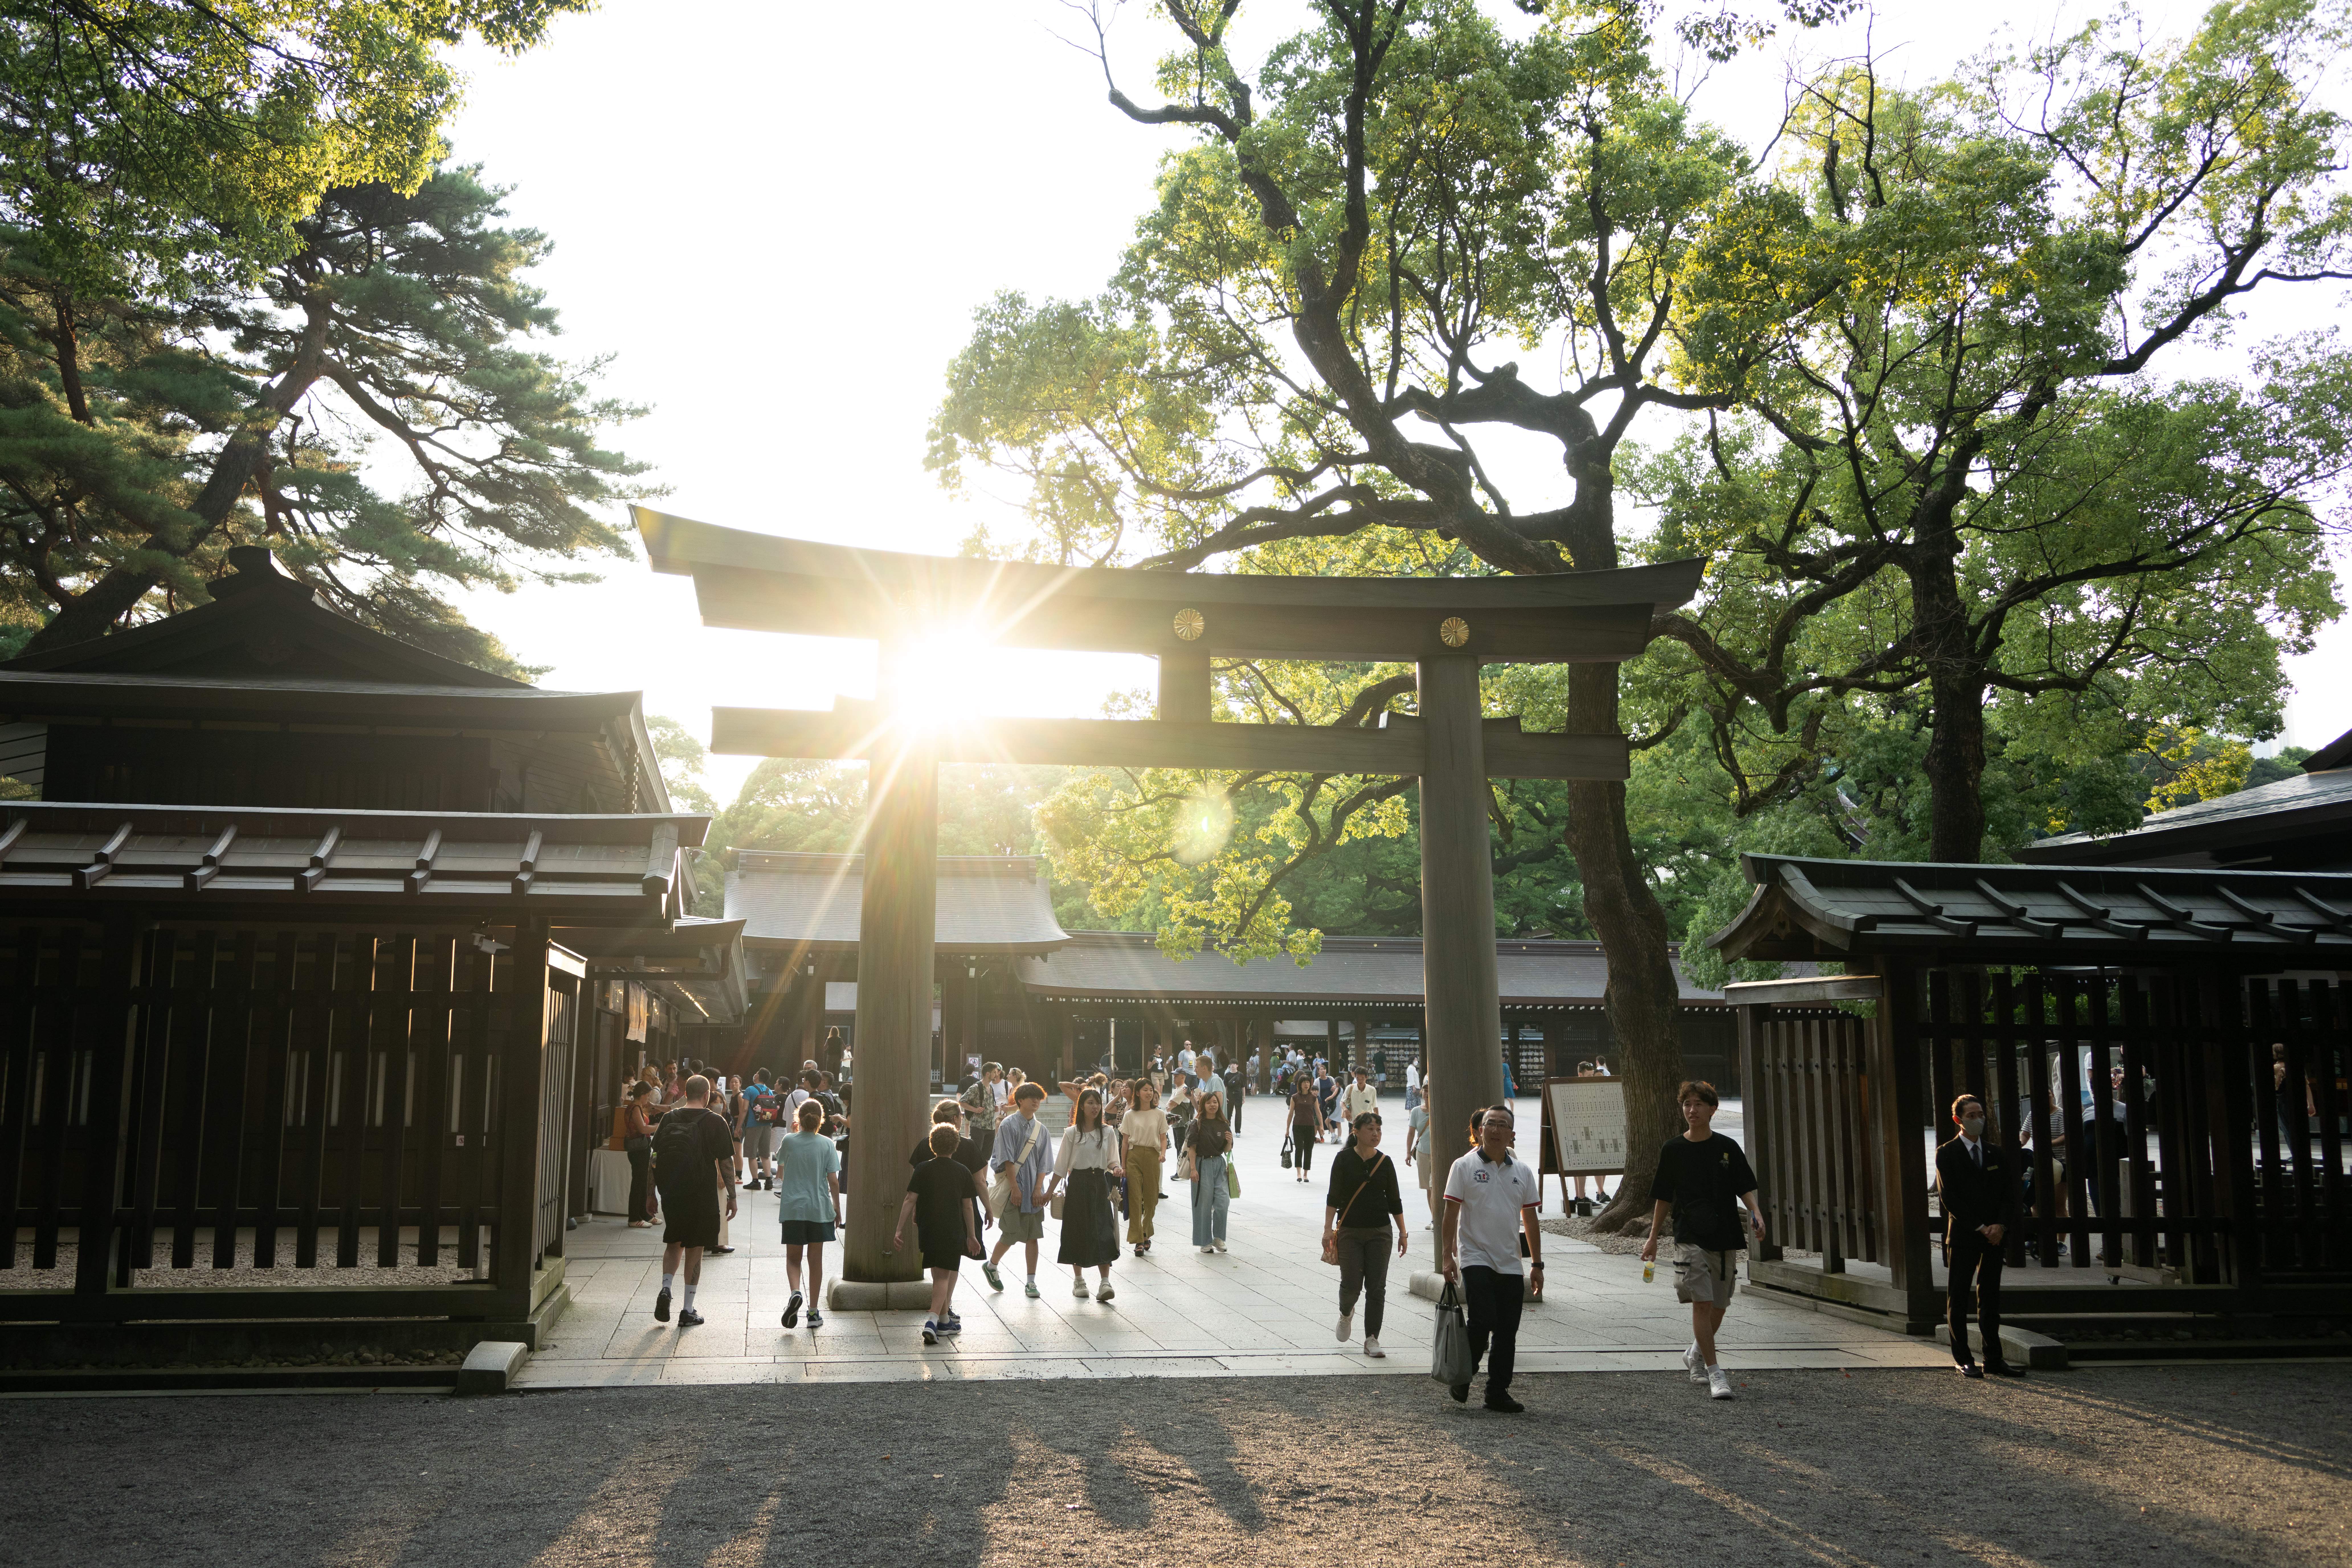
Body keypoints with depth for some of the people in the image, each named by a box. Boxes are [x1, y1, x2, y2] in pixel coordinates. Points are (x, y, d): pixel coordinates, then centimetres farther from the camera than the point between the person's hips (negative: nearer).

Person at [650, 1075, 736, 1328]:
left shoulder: (668, 1119, 3)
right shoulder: (715, 1122, -6)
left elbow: (656, 1158, 6)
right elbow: (726, 1163, -6)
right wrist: (732, 1196, 2)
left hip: (670, 1191, 3)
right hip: (701, 1194, -3)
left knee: (674, 1242, 21)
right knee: (694, 1248, 5)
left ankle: (666, 1288, -1)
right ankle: (688, 1311, 8)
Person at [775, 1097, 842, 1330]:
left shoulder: (789, 1141, -4)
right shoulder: (827, 1144, -6)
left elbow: (780, 1173, 13)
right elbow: (833, 1181, -6)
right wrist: (837, 1208, 7)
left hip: (793, 1208, 0)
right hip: (819, 1208, 0)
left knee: (793, 1258, 12)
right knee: (816, 1260, 10)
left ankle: (795, 1292, -17)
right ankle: (814, 1312, 12)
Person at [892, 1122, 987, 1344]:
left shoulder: (923, 1169, -2)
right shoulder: (963, 1172, 1)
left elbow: (910, 1200, -7)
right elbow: (967, 1206, 5)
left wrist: (900, 1230, -3)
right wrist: (972, 1236, 14)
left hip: (928, 1230, 2)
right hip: (953, 1230, -1)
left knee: (938, 1274, 17)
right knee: (944, 1276, 0)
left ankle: (944, 1319, 28)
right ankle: (933, 1321, -17)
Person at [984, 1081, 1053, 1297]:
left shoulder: (1040, 1129, 9)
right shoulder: (1008, 1125, -5)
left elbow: (1043, 1163, 8)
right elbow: (1007, 1160, -9)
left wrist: (1038, 1189, -2)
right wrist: (1015, 1188, -14)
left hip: (1033, 1189, 4)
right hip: (1013, 1187, -4)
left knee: (1033, 1235, 2)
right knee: (1012, 1233, -3)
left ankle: (1031, 1282, 8)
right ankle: (991, 1265, 23)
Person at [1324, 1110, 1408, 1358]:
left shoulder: (1385, 1162, 4)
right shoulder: (1344, 1159, -4)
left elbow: (1394, 1201, 10)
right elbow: (1334, 1196, -5)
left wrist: (1403, 1233, 8)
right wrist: (1328, 1229, -12)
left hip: (1380, 1232, 2)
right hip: (1350, 1232, -2)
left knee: (1377, 1287, -1)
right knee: (1352, 1284, -5)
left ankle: (1372, 1340, 8)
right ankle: (1346, 1314, 29)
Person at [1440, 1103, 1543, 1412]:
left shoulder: (1523, 1172, 10)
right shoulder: (1464, 1167, -2)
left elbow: (1530, 1219, 13)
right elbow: (1451, 1213, -4)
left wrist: (1537, 1264, 11)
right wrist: (1447, 1256, -11)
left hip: (1511, 1265, 4)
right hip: (1475, 1258, -4)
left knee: (1507, 1332, 5)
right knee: (1483, 1322, -15)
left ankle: (1498, 1393, 16)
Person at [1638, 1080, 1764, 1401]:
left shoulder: (1727, 1148, 3)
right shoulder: (1673, 1150, 2)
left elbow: (1745, 1189, 5)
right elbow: (1664, 1198, 9)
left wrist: (1756, 1213, -16)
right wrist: (1653, 1239, 9)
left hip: (1726, 1237, 2)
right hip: (1690, 1238, -2)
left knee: (1718, 1305, 10)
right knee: (1702, 1302, -13)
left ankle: (1695, 1354, 35)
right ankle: (1715, 1373, -8)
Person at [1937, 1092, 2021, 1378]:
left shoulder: (1997, 1154, 13)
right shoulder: (1947, 1154, -2)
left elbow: (2010, 1194, 9)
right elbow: (1949, 1197, -8)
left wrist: (2001, 1226, -8)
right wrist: (1980, 1228, -13)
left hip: (1994, 1236, 4)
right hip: (1962, 1236, -4)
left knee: (1991, 1298, 8)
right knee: (1958, 1298, -1)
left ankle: (1993, 1359, 12)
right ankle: (1963, 1359, 5)